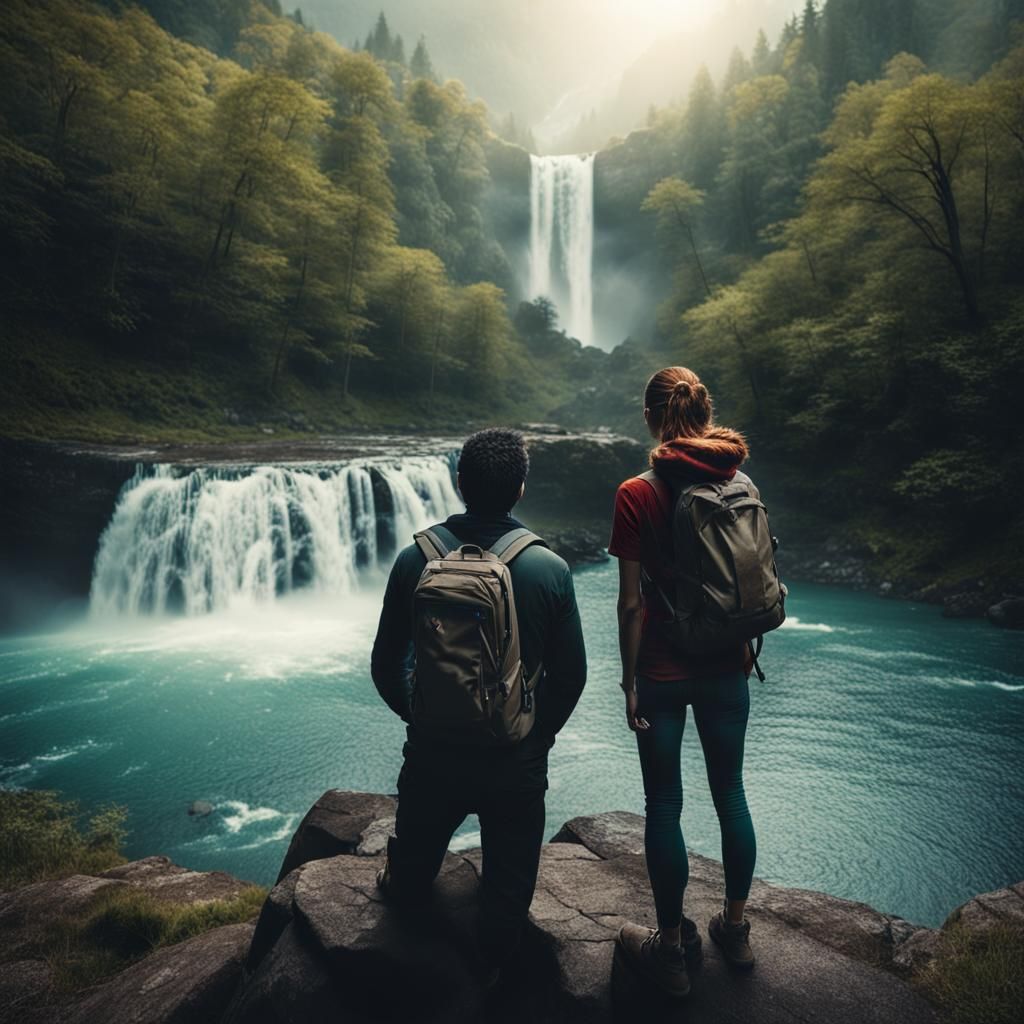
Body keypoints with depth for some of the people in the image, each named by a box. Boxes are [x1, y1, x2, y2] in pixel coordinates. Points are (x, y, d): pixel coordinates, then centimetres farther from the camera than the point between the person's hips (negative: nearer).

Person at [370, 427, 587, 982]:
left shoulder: (415, 559, -13)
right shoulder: (550, 569, -16)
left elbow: (386, 665, -4)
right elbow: (571, 674, -7)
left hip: (433, 755, 1)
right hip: (518, 763, -1)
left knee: (411, 875, 29)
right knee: (508, 882, 25)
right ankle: (491, 971, 46)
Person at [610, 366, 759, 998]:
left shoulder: (637, 494, -13)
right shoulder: (739, 486, -1)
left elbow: (632, 600, -13)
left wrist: (629, 679, -5)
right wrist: (745, 651, 16)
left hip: (663, 671, -4)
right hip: (726, 665, 4)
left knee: (664, 805, 9)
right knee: (730, 794, 19)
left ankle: (673, 949, 24)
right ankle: (736, 928, 36)